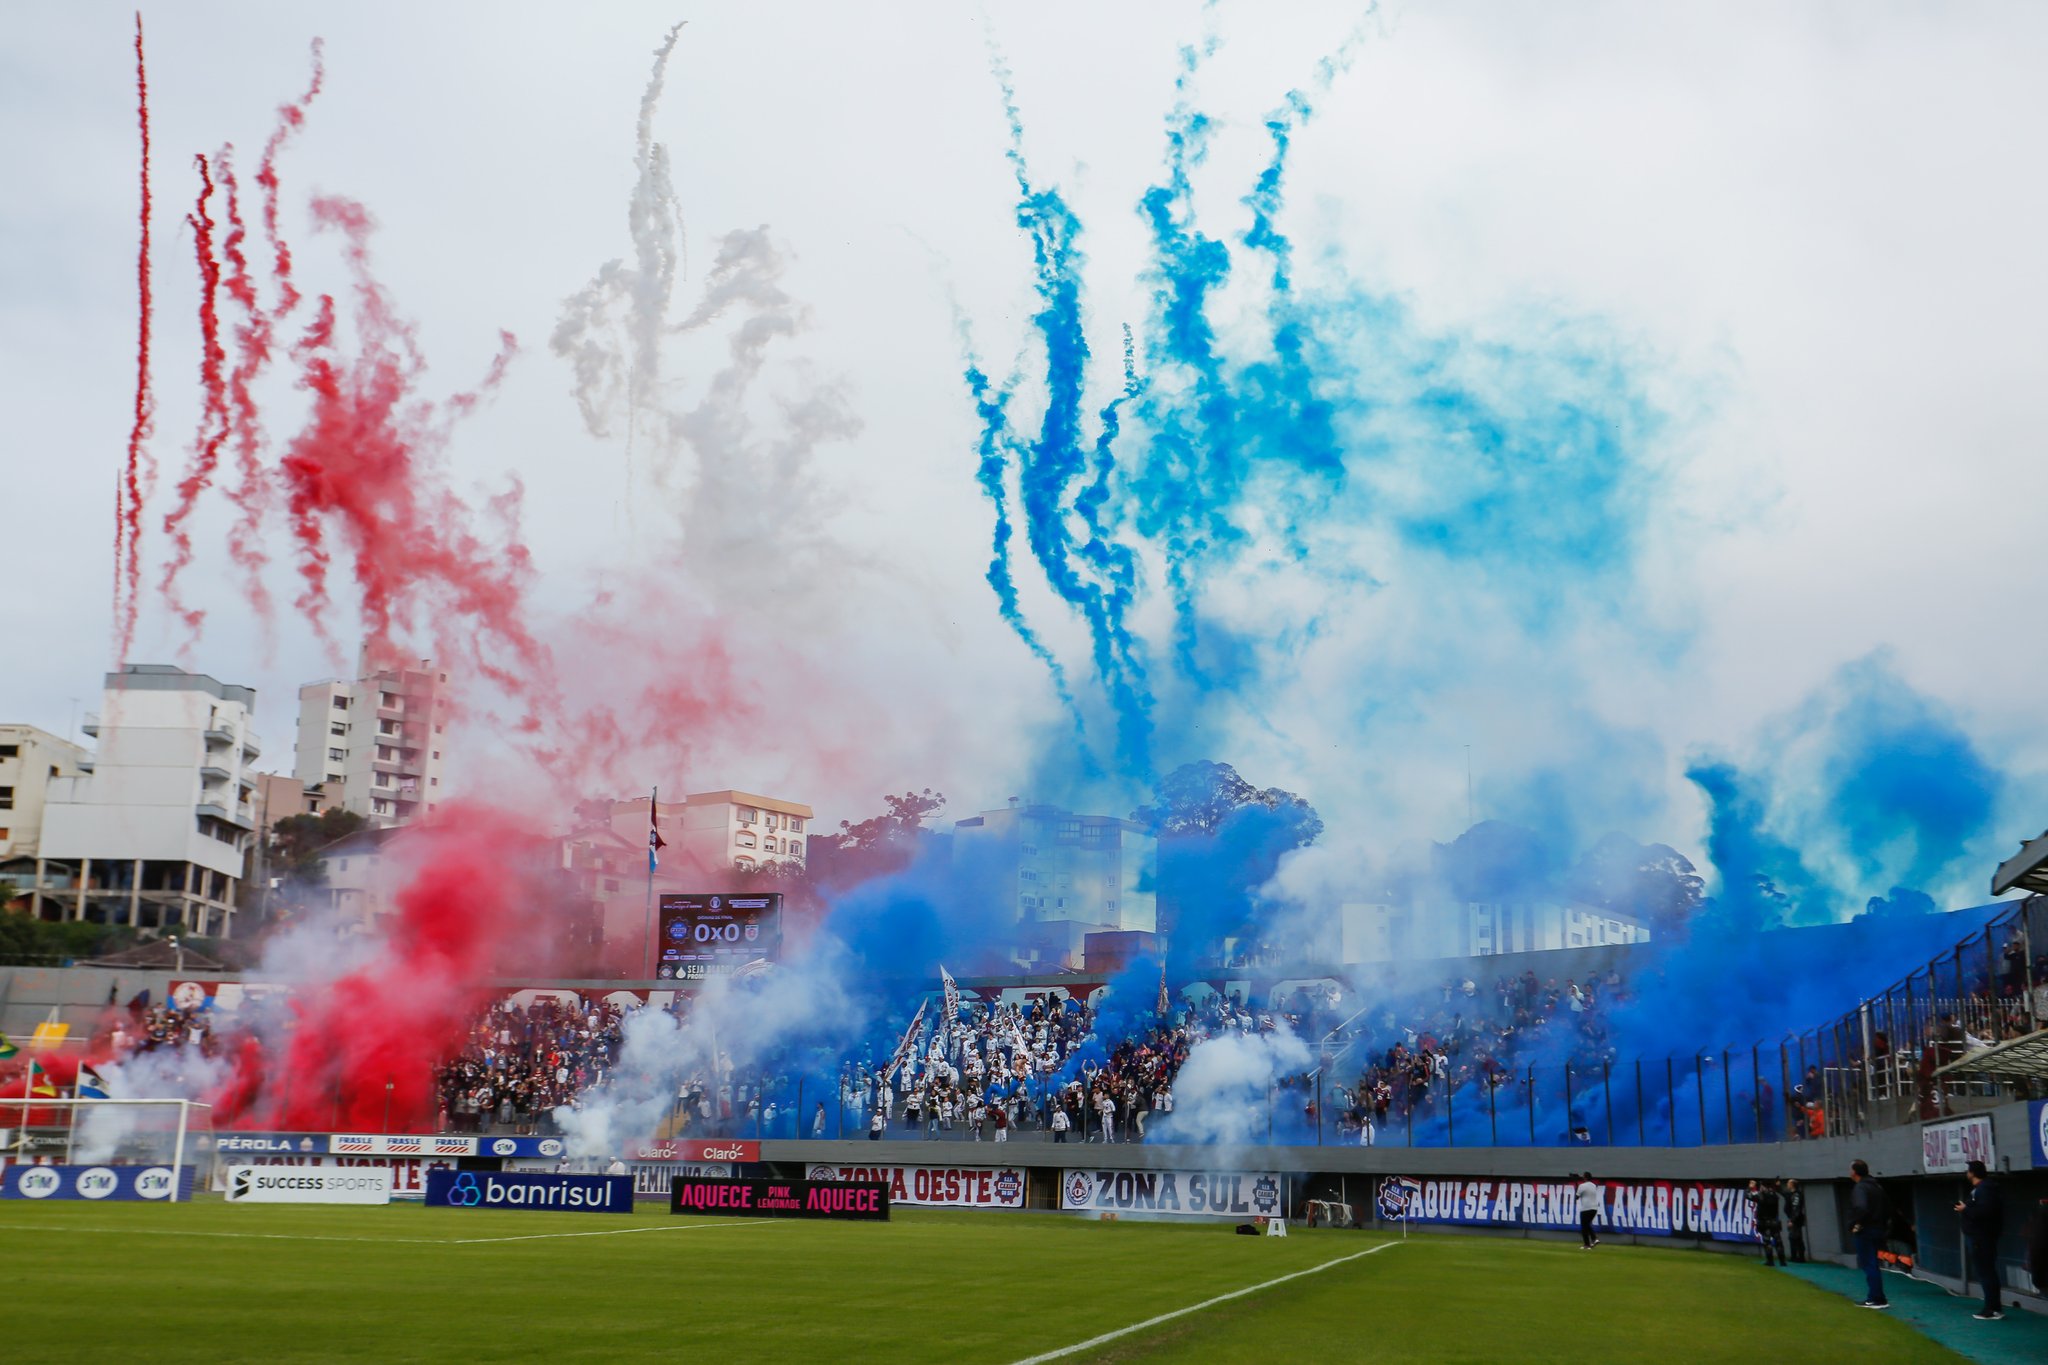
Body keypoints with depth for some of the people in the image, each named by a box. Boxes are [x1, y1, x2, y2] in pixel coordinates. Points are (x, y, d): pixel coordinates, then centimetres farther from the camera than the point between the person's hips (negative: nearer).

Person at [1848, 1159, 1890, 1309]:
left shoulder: (1860, 1188, -17)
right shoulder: (1876, 1186, 14)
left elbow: (1861, 1207, -33)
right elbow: (1887, 1207, 21)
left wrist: (1857, 1225, -21)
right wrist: (1883, 1223, 21)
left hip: (1865, 1231, -9)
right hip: (1877, 1230, 9)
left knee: (1869, 1265, -4)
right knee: (1871, 1265, 16)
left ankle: (1878, 1300, -4)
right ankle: (1874, 1298, 19)